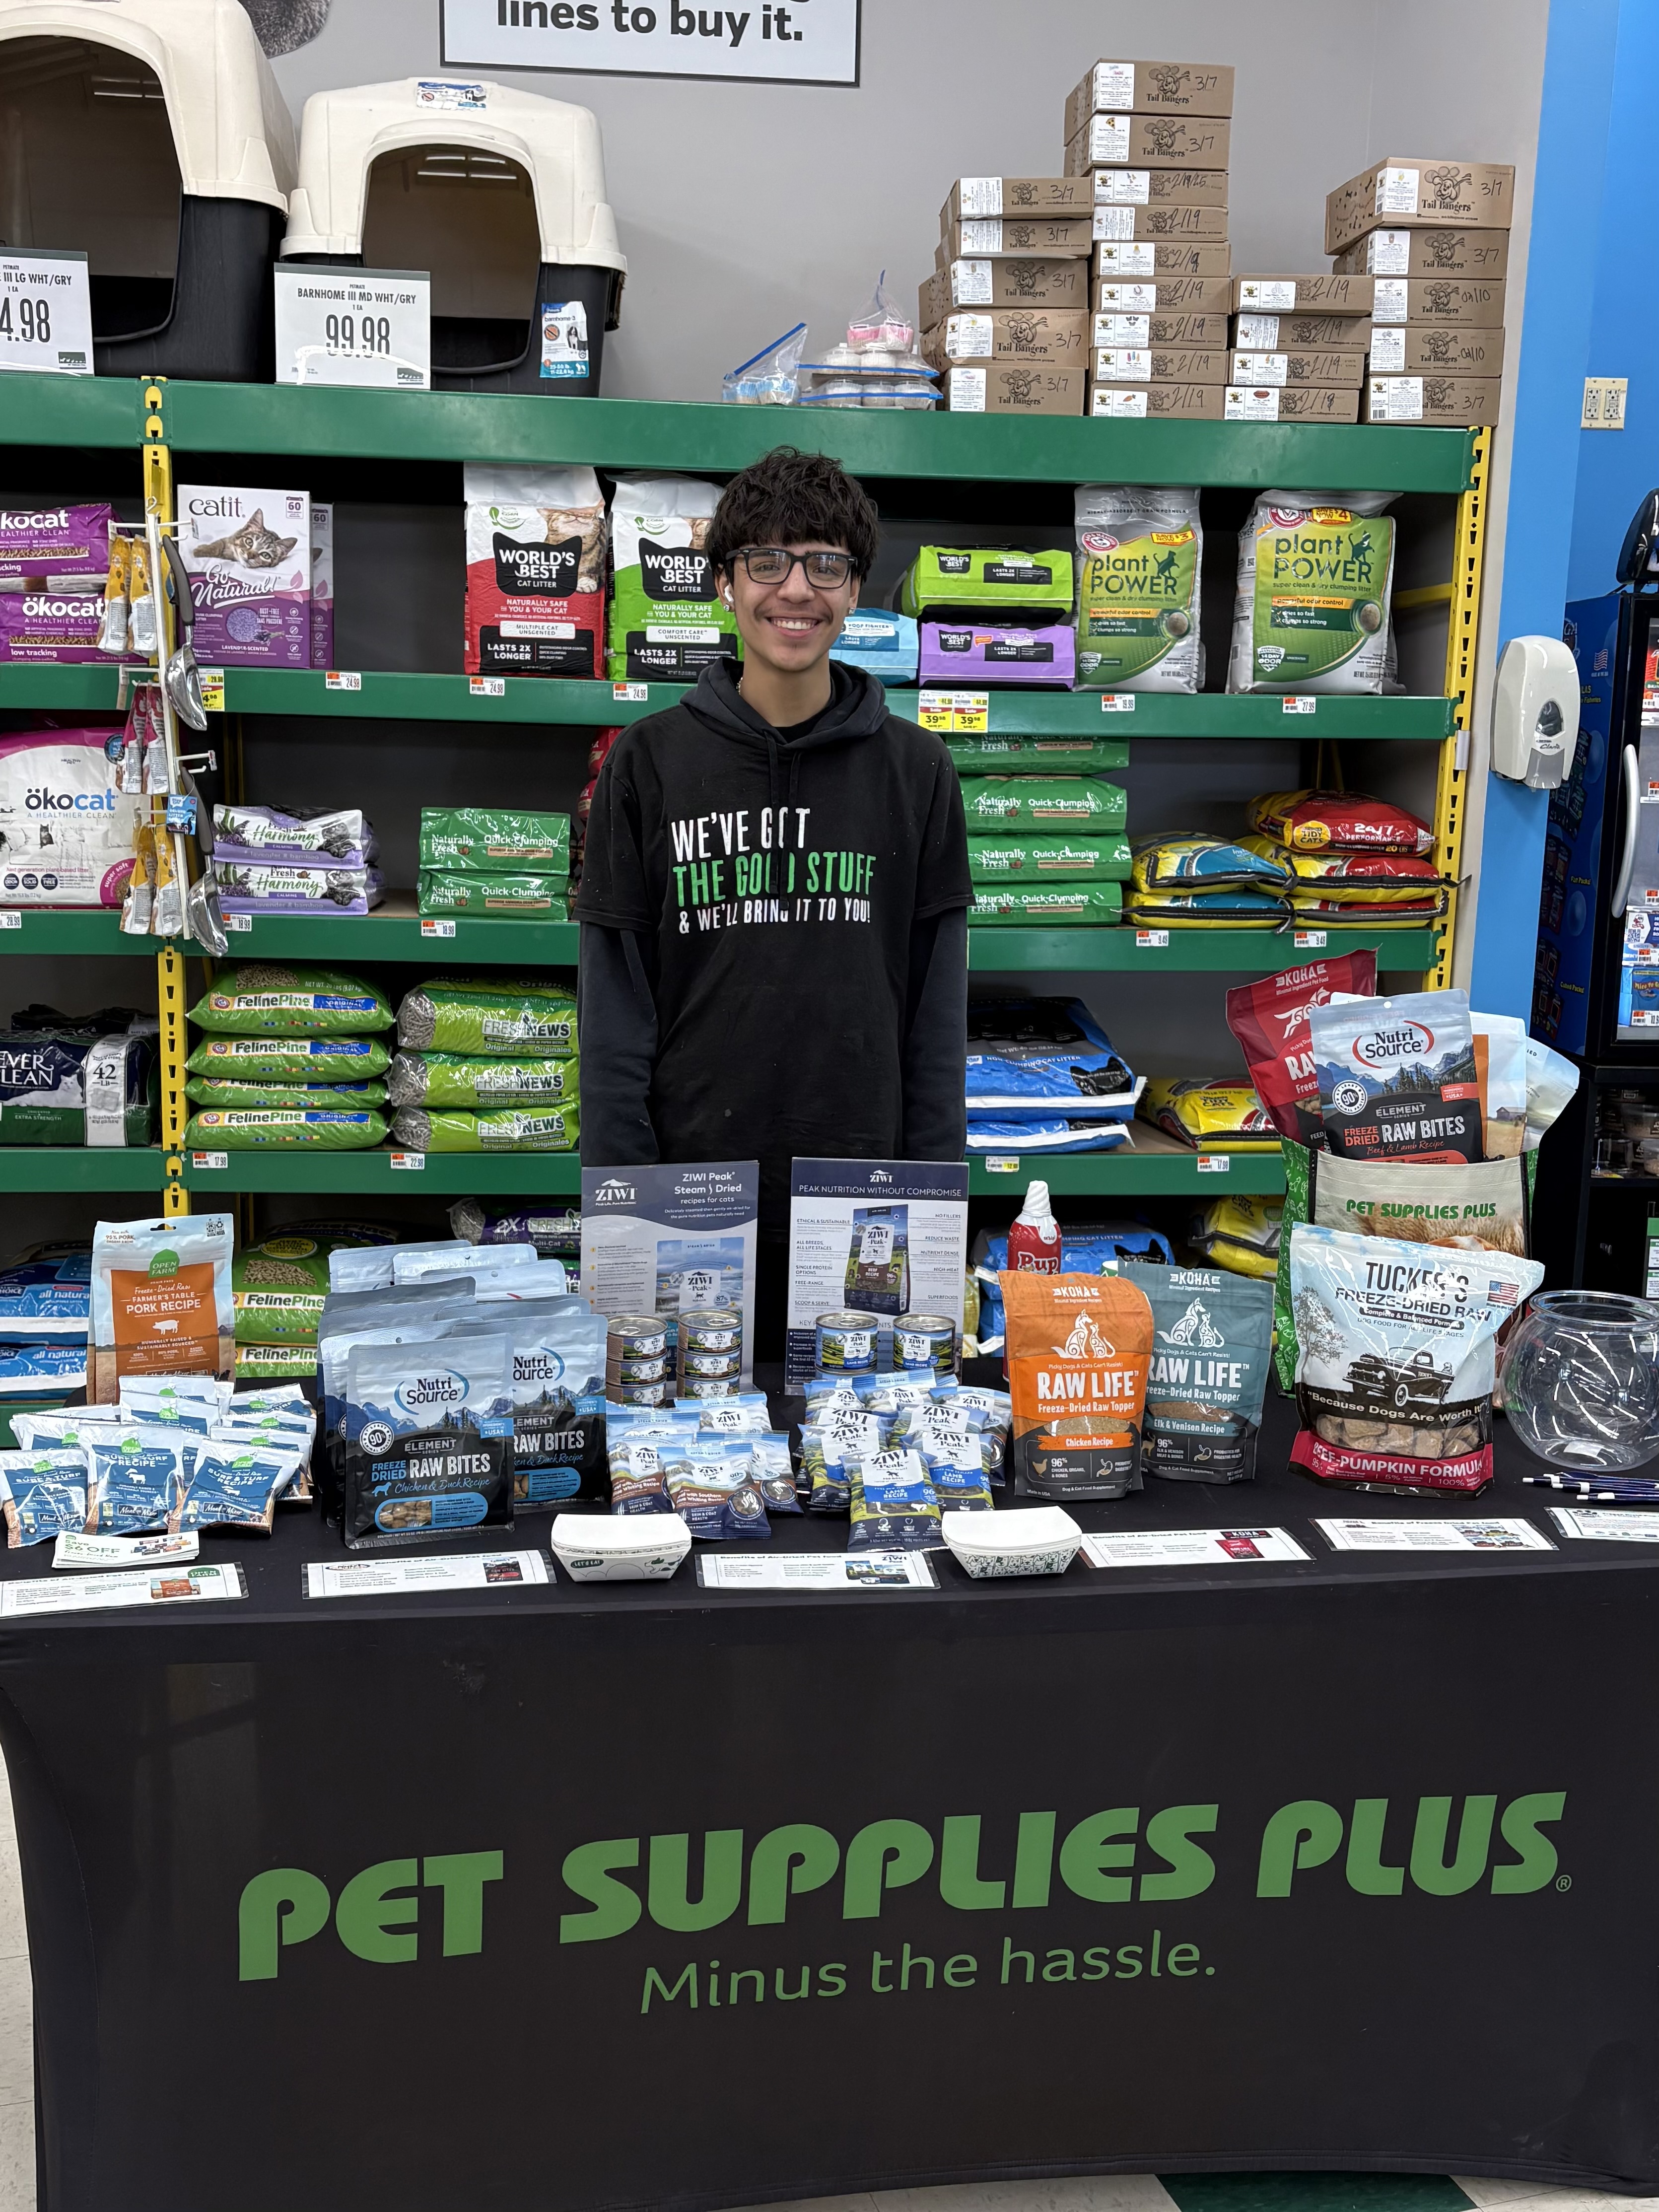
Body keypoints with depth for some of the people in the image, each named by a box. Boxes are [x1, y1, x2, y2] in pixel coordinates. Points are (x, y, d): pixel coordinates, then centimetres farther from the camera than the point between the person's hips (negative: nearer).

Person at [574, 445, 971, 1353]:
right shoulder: (650, 763, 1)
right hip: (692, 1192, 0)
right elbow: (614, 1004, 1)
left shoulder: (915, 771, 4)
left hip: (862, 1191, 1)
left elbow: (939, 1009, 4)